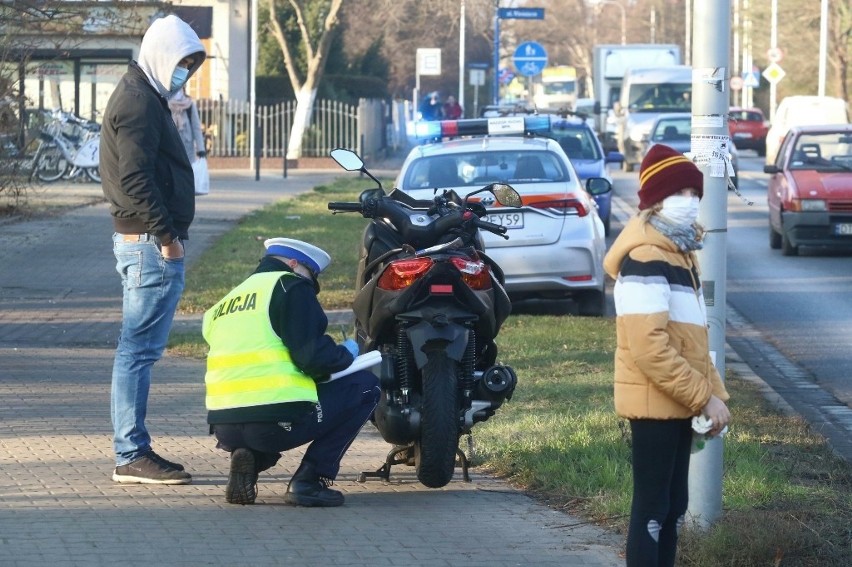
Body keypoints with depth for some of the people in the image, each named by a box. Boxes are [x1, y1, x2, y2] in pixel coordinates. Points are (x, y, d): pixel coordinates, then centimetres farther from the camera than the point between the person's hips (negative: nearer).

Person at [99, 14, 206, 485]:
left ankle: (133, 450, 16)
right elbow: (134, 178, -22)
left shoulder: (141, 97, 20)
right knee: (139, 349, -9)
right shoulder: (139, 102, -13)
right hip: (151, 245, -11)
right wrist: (166, 234, -20)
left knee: (138, 349, 12)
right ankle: (131, 455, -8)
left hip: (144, 243, 11)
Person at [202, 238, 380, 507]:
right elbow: (314, 358, -10)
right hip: (277, 422, -7)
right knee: (365, 385, 10)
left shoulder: (226, 302, 23)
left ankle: (249, 458, 7)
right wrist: (346, 354, 10)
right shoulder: (290, 286, 0)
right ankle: (309, 480, -1)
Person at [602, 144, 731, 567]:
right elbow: (650, 346, -24)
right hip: (655, 401, -10)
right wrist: (705, 397, -21)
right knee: (652, 509, -7)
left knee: (673, 507, 12)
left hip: (679, 402, 10)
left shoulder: (680, 252, 15)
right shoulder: (645, 258, -17)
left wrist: (713, 393, 8)